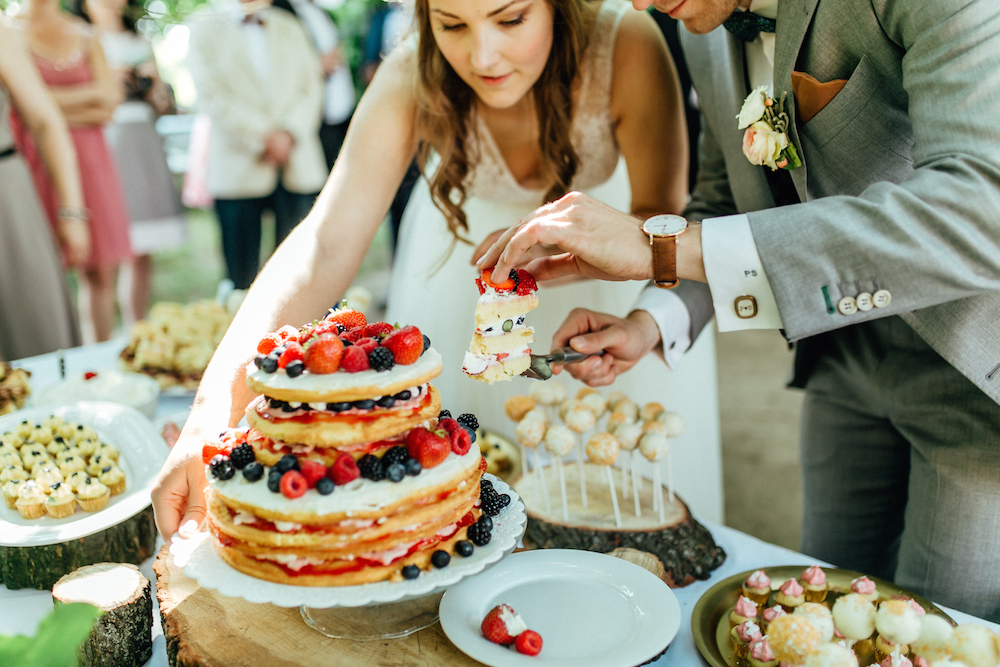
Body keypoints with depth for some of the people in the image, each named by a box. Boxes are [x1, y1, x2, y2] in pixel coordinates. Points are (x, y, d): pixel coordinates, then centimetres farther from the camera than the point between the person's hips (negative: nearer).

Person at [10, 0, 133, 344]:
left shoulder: (85, 35, 16)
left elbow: (111, 103, 8)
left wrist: (63, 104, -5)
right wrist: (92, 93, -1)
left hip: (89, 157, 4)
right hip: (38, 158, -4)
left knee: (102, 271, 2)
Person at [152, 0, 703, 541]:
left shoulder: (625, 44, -34)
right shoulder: (411, 79, -31)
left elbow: (662, 217, -22)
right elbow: (326, 246, -38)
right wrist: (216, 405, -50)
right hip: (467, 234, 1)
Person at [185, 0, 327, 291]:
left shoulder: (291, 29, 18)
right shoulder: (205, 29, 10)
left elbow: (311, 88, 9)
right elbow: (211, 95, -2)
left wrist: (289, 133, -9)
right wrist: (262, 137, -10)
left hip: (298, 166, 2)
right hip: (239, 169, -2)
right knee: (242, 276, 0)